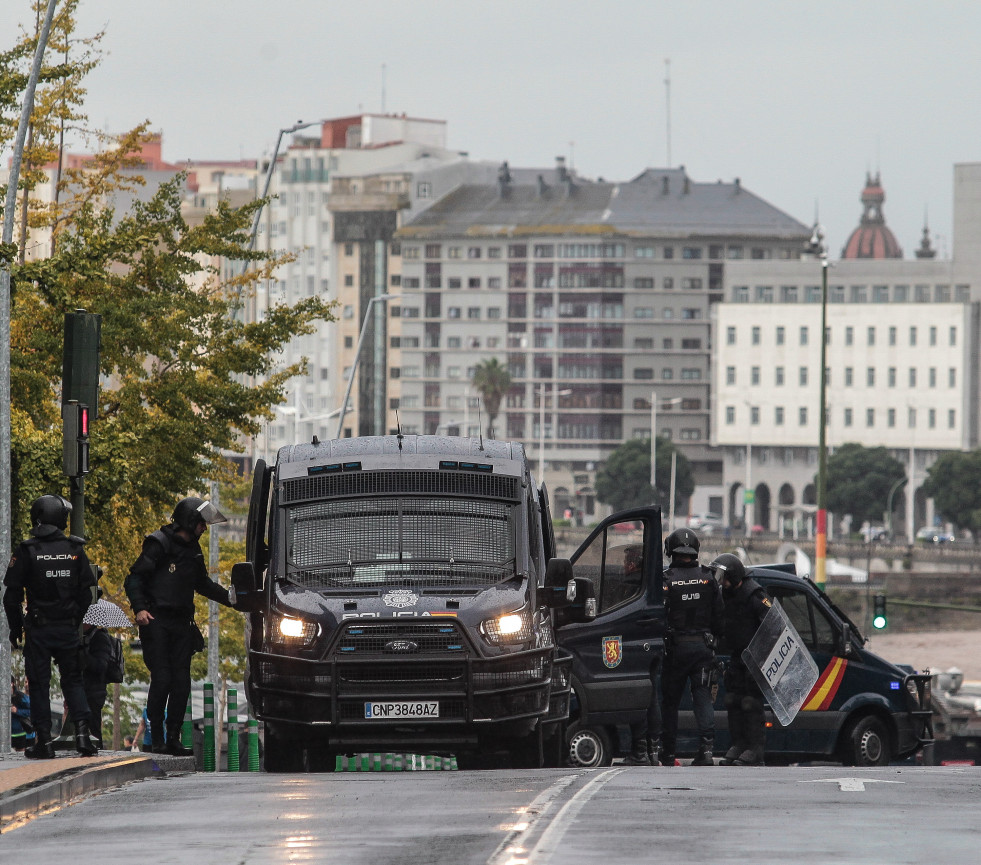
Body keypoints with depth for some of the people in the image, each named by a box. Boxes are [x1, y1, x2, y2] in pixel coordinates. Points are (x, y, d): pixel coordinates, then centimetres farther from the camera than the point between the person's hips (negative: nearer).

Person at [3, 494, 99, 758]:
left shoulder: (27, 551, -7)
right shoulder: (74, 549, 0)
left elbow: (12, 595, -6)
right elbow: (87, 593, 3)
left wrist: (15, 628, 5)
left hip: (38, 629, -2)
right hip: (68, 628, 2)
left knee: (39, 684, 4)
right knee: (73, 680, 12)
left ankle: (44, 739, 2)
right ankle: (82, 731, -2)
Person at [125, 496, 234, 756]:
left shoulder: (193, 550, 16)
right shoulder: (159, 545, -7)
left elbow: (203, 585, 29)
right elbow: (134, 579, -9)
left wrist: (230, 598, 20)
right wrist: (140, 608, -22)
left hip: (181, 623, 7)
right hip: (156, 622, -7)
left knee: (181, 682, 2)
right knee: (162, 680, -12)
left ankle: (173, 739, 7)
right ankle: (157, 738, -4)